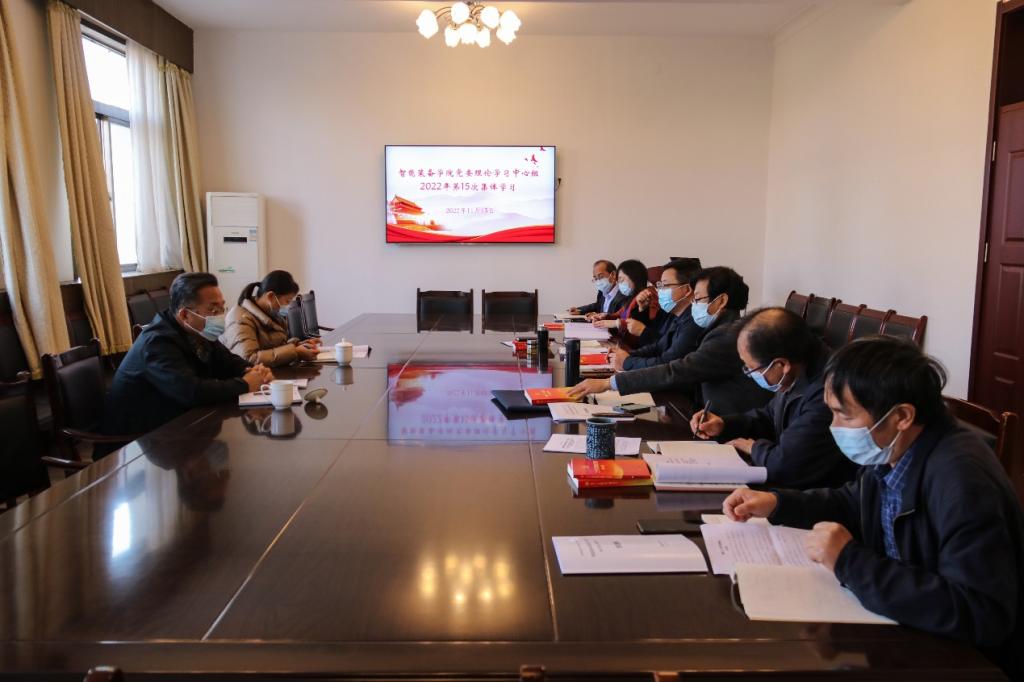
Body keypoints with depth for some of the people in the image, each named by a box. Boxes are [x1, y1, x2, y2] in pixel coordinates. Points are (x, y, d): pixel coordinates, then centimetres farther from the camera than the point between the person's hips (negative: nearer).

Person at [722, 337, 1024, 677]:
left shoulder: (962, 480, -31)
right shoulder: (891, 453, -3)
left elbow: (982, 615, -37)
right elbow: (852, 503, 17)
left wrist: (851, 562, -32)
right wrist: (775, 503, 1)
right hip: (909, 630, 8)